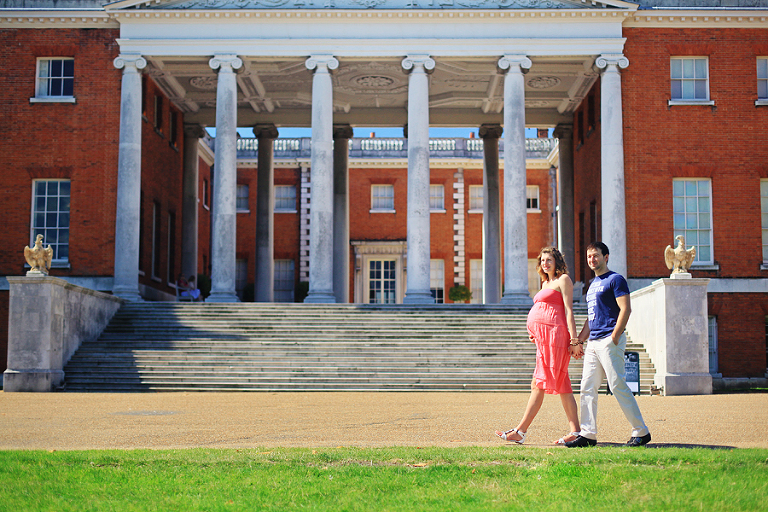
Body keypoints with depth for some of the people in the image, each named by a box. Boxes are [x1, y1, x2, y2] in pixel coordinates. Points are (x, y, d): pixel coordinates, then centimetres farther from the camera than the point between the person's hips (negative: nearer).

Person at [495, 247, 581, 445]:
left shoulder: (563, 280, -1)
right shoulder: (546, 283, 24)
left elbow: (568, 310, -9)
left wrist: (573, 339, -14)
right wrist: (534, 333, 14)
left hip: (554, 335, -9)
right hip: (543, 336, 9)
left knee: (539, 384, -8)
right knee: (561, 385, 6)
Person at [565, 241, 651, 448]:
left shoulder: (615, 279, -5)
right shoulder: (593, 284, 21)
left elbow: (626, 309, -14)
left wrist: (614, 337, -19)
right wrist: (580, 340, 17)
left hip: (609, 340, -9)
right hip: (593, 342, 9)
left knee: (618, 386, -9)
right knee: (587, 388, 5)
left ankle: (641, 432, -1)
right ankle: (588, 434, 8)